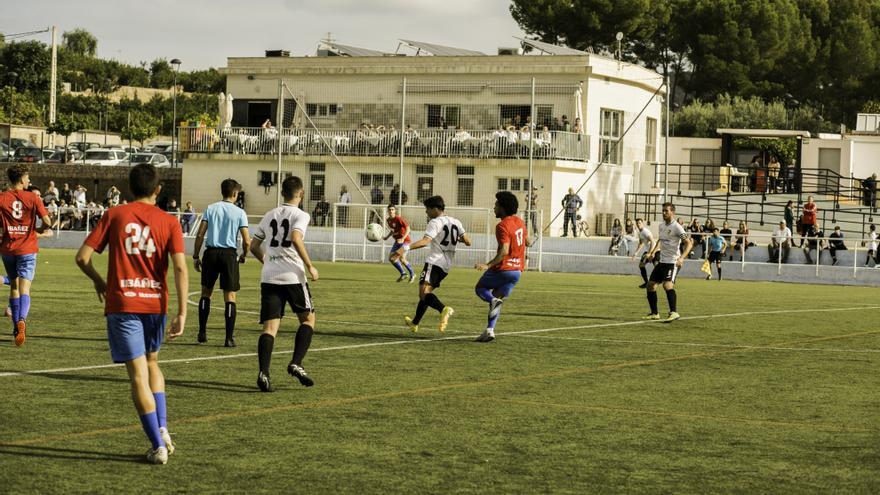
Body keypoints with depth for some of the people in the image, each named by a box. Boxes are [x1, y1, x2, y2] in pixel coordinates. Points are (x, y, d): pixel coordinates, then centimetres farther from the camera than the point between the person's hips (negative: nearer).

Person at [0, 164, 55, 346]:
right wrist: (40, 230, 13)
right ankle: (22, 320, -33)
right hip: (27, 249, -2)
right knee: (24, 288, -7)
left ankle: (17, 326, 21)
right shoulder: (32, 198, -5)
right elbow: (47, 222, -9)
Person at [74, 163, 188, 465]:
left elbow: (83, 257, -3)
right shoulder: (169, 222, 2)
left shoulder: (115, 215, 1)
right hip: (155, 303, 2)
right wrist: (182, 313, -9)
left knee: (138, 374, -1)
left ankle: (158, 446, -5)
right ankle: (163, 430, 12)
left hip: (122, 304, -2)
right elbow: (180, 267, -9)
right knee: (152, 364, 24)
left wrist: (98, 281, 17)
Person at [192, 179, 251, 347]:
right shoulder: (239, 213, -1)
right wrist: (243, 256, 12)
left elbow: (200, 234, -2)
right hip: (229, 254, -2)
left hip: (211, 253, 2)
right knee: (230, 296, 2)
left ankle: (202, 333, 13)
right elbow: (246, 240, -6)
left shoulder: (210, 208, 4)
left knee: (206, 292, 15)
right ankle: (229, 338, 0)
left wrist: (196, 256, 6)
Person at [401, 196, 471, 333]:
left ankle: (444, 309, -47)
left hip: (434, 262, -9)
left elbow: (425, 241, -23)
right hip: (447, 266, 9)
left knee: (424, 292, -21)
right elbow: (468, 242, 12)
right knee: (426, 292, 22)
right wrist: (458, 239, 34)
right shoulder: (455, 222, 15)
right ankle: (415, 322, 32)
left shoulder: (435, 222, -7)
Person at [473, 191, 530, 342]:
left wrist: (488, 265, -31)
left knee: (480, 288, 13)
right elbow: (527, 242, 23)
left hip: (503, 269, -7)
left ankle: (494, 301, -18)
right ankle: (490, 330, 3)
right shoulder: (520, 222, 8)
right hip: (517, 270, 7)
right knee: (497, 299, 14)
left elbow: (504, 251, -26)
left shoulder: (502, 226, -17)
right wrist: (528, 243, 45)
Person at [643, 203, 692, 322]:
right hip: (662, 261, 9)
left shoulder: (676, 227, -12)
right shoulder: (662, 226, 12)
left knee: (667, 285, -26)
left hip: (673, 262, -9)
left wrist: (681, 258, -29)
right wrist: (653, 252, 20)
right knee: (651, 285, 8)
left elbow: (689, 243, -16)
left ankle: (674, 312, -26)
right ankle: (654, 313, 19)